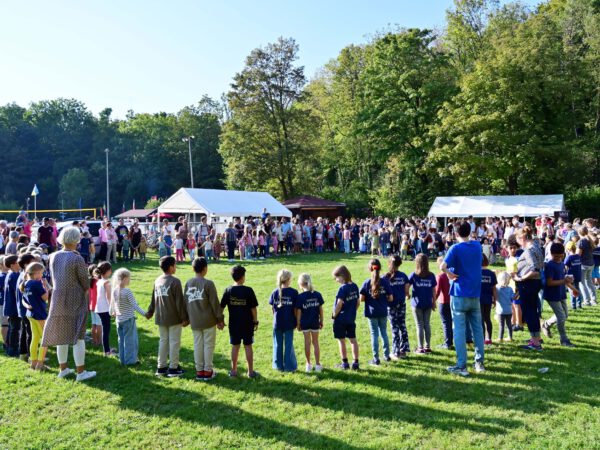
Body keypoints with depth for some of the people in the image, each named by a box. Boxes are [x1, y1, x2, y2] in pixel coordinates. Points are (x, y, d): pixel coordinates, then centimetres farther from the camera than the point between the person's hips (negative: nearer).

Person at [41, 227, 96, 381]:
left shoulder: (53, 257, 0)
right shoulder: (77, 259, -18)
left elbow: (53, 278, 8)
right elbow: (85, 282, -11)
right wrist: (86, 291, 4)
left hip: (58, 298, 6)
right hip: (75, 300, -6)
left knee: (61, 334, 15)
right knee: (78, 335, 1)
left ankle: (63, 369, 26)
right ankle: (80, 372, 6)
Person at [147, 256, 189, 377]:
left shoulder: (157, 281, 5)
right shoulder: (175, 281, -16)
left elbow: (153, 299, 13)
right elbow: (180, 302, -15)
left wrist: (150, 312, 27)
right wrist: (184, 317, -9)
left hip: (161, 318, 6)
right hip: (174, 318, -6)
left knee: (163, 341, 15)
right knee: (174, 342, 3)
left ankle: (161, 367, 20)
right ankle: (173, 368, 9)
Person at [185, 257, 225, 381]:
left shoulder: (188, 283, 2)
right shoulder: (208, 284, -14)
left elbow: (186, 302, 8)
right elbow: (215, 303, -11)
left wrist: (189, 318, 19)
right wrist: (220, 319, -2)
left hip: (194, 321, 5)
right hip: (208, 321, -5)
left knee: (198, 345, 12)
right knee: (208, 345, 6)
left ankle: (199, 370, 19)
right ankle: (208, 371, 11)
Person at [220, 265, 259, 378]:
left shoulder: (228, 291, -4)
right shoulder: (248, 290, -12)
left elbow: (221, 307, -1)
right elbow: (253, 308, -9)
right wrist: (256, 322, 2)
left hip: (233, 324, 2)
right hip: (247, 323, -2)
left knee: (235, 346, 12)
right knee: (248, 346, 7)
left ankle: (233, 370, 21)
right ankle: (251, 371, 15)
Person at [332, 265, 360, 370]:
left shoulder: (343, 288, -20)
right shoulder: (355, 286, 1)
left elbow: (339, 304, -22)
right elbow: (358, 302, 7)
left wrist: (334, 315, -9)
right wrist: (352, 312, 15)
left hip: (341, 319, -6)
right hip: (351, 319, 7)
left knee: (341, 341, 7)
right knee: (353, 340, 11)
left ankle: (345, 363, 14)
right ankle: (356, 363, 15)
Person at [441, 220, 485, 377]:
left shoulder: (456, 248, -12)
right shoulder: (477, 245, 5)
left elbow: (442, 267, -26)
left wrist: (450, 275, -7)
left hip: (460, 295, -5)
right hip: (475, 294, 5)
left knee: (459, 330, -1)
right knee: (477, 328, 13)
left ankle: (461, 366, 1)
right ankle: (479, 362, 20)